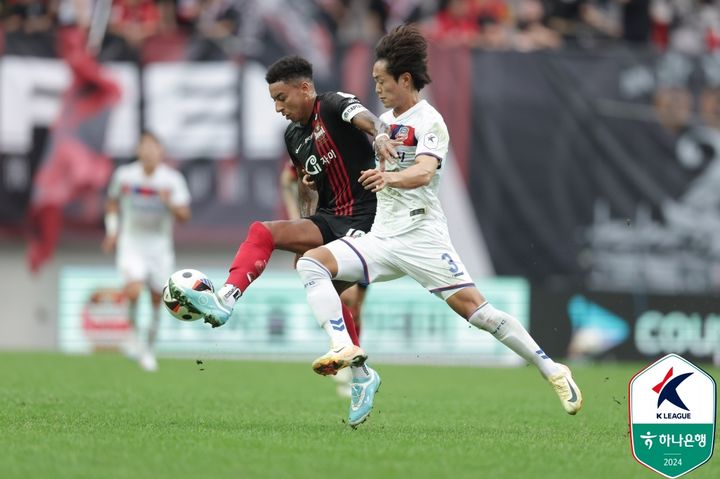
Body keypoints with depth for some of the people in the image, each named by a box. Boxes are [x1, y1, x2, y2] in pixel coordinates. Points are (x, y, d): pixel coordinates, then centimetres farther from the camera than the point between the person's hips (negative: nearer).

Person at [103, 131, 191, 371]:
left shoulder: (172, 179, -6)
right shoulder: (124, 175, -4)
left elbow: (184, 215, -8)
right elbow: (112, 202, 15)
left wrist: (170, 203, -27)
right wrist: (112, 229, 5)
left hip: (159, 246, 1)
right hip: (131, 245, -1)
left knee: (157, 300, 7)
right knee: (133, 290, -25)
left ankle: (149, 350, 25)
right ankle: (133, 333, -1)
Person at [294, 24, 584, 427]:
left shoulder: (429, 122, -7)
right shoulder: (385, 121, 17)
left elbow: (424, 172, -27)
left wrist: (389, 178, -45)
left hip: (421, 236, -7)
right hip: (381, 238, 7)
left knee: (472, 306, -15)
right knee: (311, 262, -15)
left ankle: (553, 371, -4)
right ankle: (344, 349, -27)